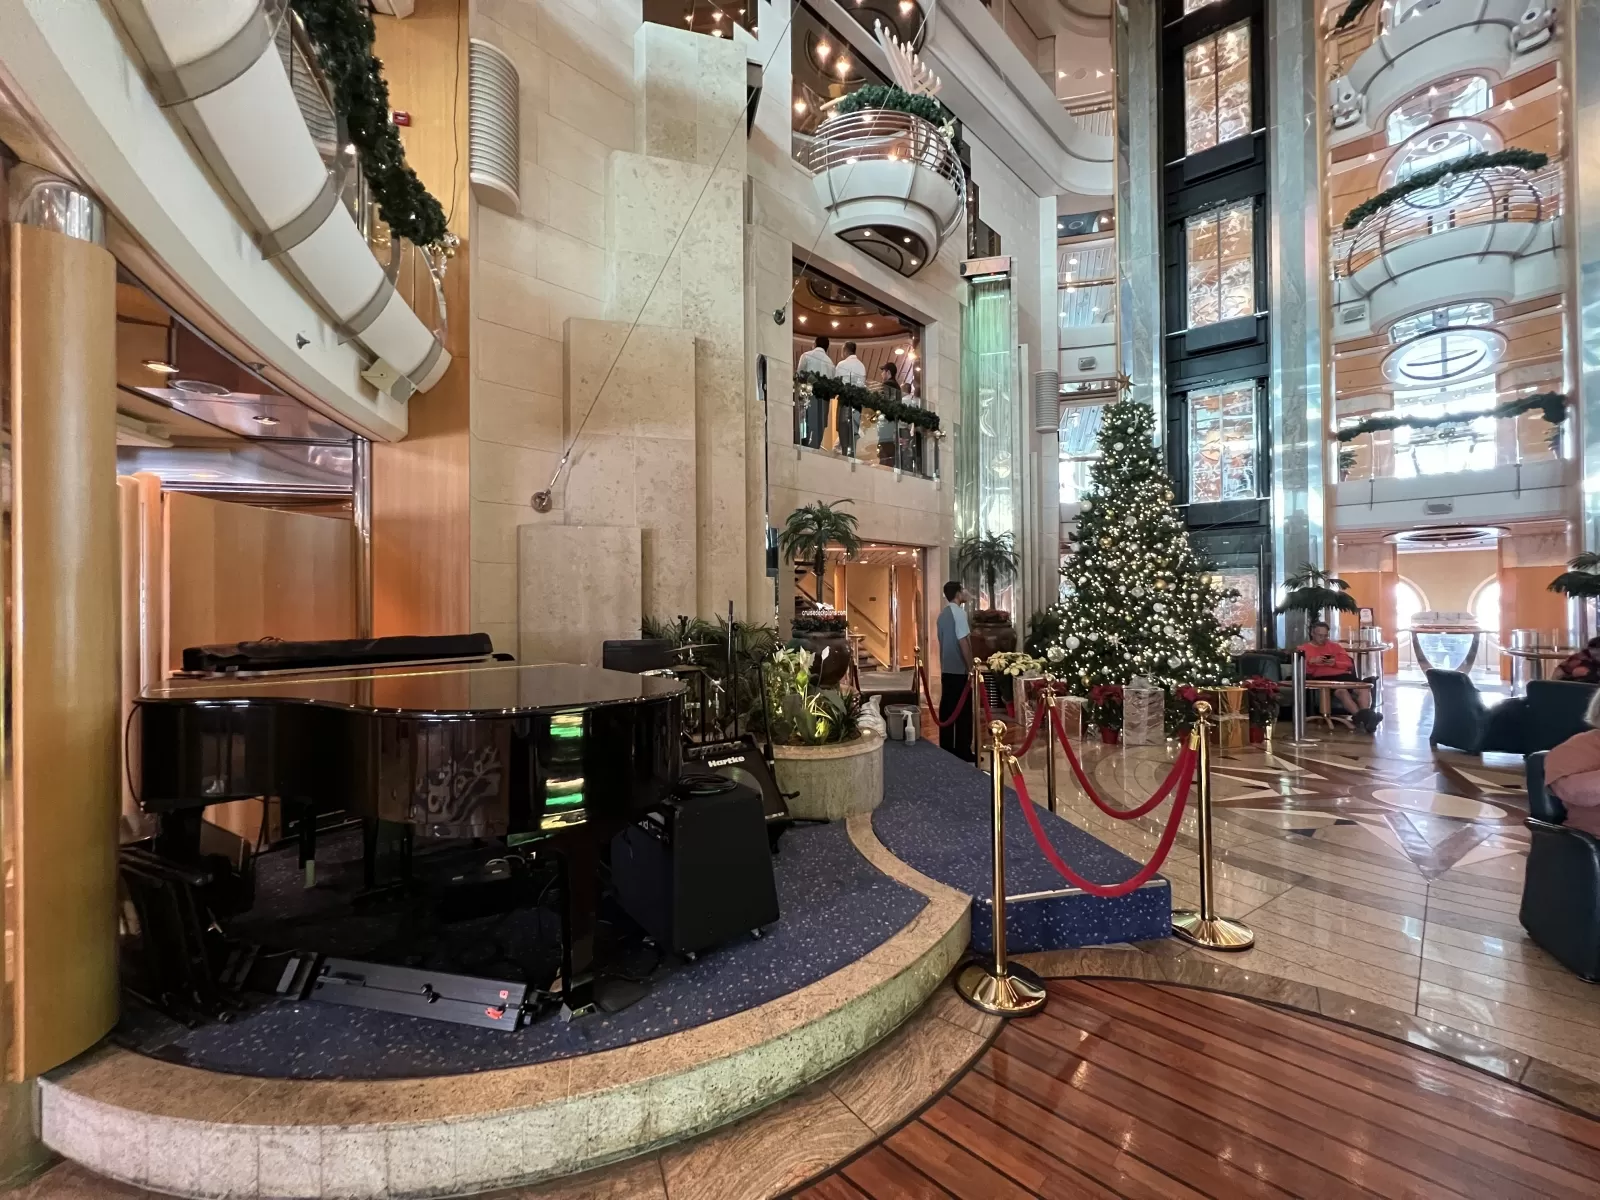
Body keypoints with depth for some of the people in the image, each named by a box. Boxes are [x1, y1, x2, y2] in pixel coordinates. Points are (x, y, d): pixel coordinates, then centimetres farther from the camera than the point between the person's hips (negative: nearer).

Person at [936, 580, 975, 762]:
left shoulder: (943, 614, 13)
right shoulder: (959, 612, -13)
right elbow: (963, 642, -18)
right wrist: (971, 667, -15)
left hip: (946, 669, 8)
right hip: (960, 670, -8)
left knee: (947, 709, 10)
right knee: (963, 711, -1)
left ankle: (946, 749, 15)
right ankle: (963, 752, 4)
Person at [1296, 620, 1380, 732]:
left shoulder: (1334, 645, 26)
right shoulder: (1304, 649, 13)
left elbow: (1349, 663, 17)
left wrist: (1335, 663, -4)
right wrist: (1311, 662, -17)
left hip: (1342, 675, 5)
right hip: (1323, 678, -5)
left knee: (1364, 688, -26)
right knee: (1341, 691, -37)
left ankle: (1366, 716, -40)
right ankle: (1363, 717, -46)